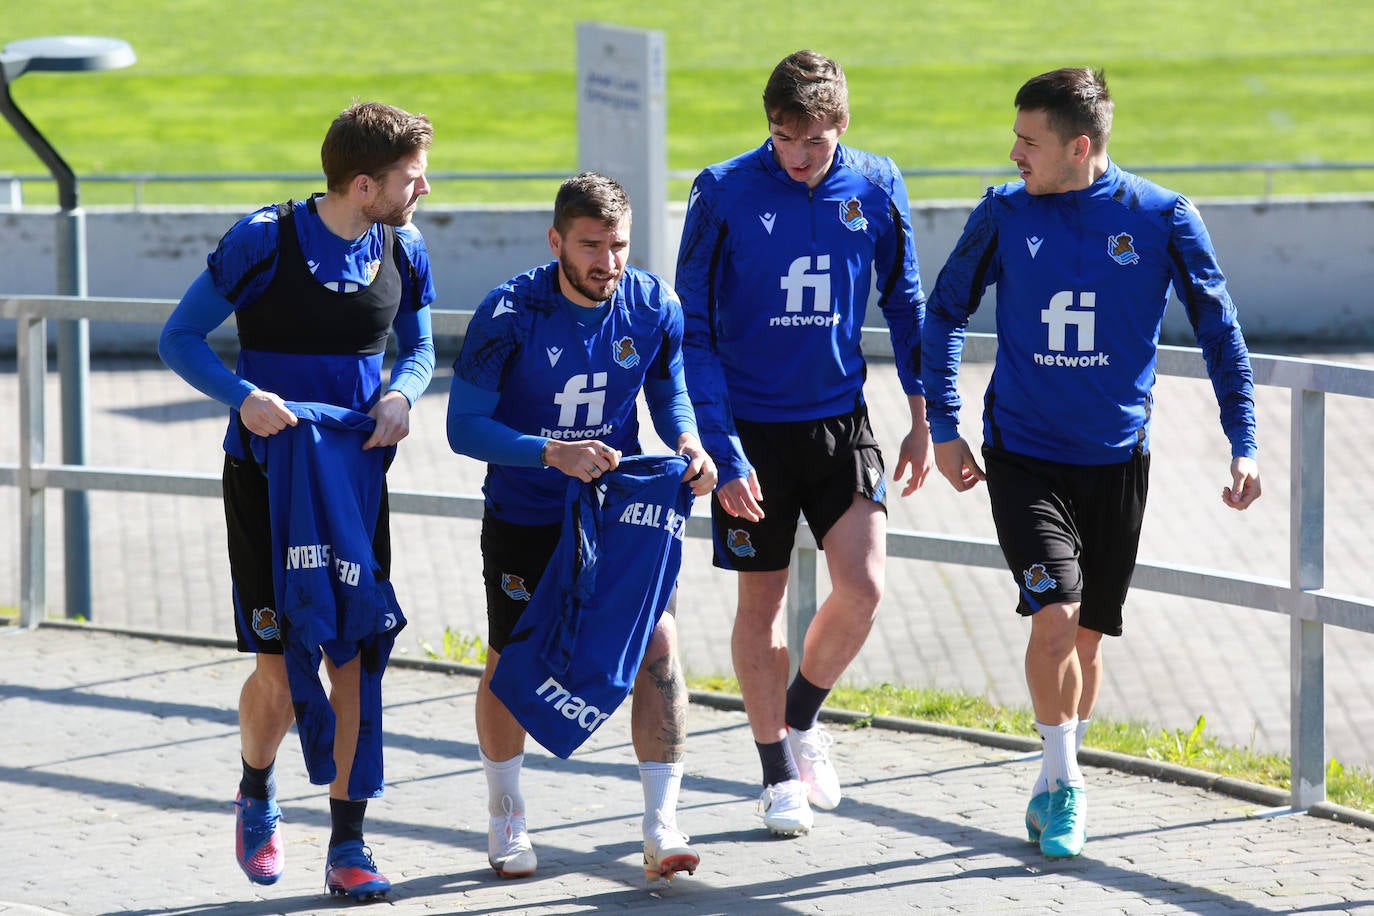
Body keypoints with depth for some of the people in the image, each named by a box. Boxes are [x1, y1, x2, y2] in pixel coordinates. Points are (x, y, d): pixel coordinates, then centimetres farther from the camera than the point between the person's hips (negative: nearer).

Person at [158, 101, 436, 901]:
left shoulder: (404, 249, -1)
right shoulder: (265, 241, -15)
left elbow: (419, 345, 14)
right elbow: (180, 337, -9)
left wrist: (401, 394, -9)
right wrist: (242, 396, -26)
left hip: (355, 478, 4)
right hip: (268, 477, -3)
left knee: (356, 661, -2)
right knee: (280, 669, -4)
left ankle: (348, 844, 7)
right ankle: (258, 794, 27)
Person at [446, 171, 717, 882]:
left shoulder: (654, 307, -9)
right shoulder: (508, 314, -19)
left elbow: (670, 391, 8)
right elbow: (465, 425, -17)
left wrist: (688, 443, -13)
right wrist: (555, 453, -30)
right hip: (524, 521, -2)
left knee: (658, 643, -13)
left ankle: (661, 825, -6)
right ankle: (506, 818, 31)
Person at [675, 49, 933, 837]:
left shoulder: (875, 187, -4)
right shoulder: (725, 194, -12)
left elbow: (906, 303, 10)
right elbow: (694, 330, -8)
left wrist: (924, 418, 9)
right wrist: (720, 451, -14)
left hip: (841, 418, 2)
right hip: (753, 425, -2)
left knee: (863, 585, -11)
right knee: (763, 599, 5)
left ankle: (802, 716, 16)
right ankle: (781, 775, 18)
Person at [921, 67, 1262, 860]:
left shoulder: (1162, 219, -8)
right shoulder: (1005, 214, -5)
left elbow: (1219, 329, 0)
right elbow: (946, 312, 8)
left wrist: (1244, 444, -5)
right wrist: (944, 427, 5)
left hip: (1116, 461, 1)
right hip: (1023, 457, -1)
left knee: (1088, 635, 10)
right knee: (1055, 614, -18)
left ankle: (1056, 787, 30)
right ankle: (1066, 784, -1)